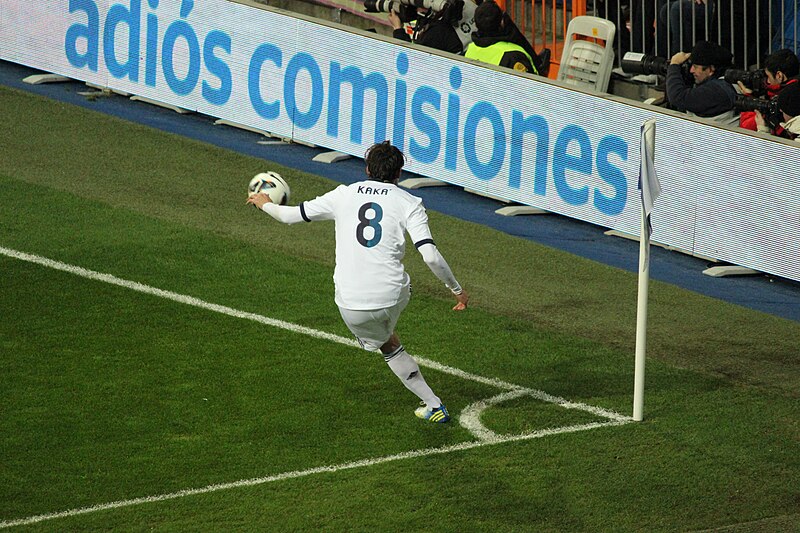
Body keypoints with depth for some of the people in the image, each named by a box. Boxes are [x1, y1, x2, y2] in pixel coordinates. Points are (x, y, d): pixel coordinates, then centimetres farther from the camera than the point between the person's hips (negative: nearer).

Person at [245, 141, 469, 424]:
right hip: (392, 298, 0)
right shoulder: (408, 203, 0)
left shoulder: (344, 195, 7)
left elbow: (290, 215, 17)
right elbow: (430, 255, -11)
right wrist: (457, 289, 1)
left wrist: (265, 204, 38)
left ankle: (433, 405, 24)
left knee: (388, 345, 26)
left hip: (350, 304, 0)